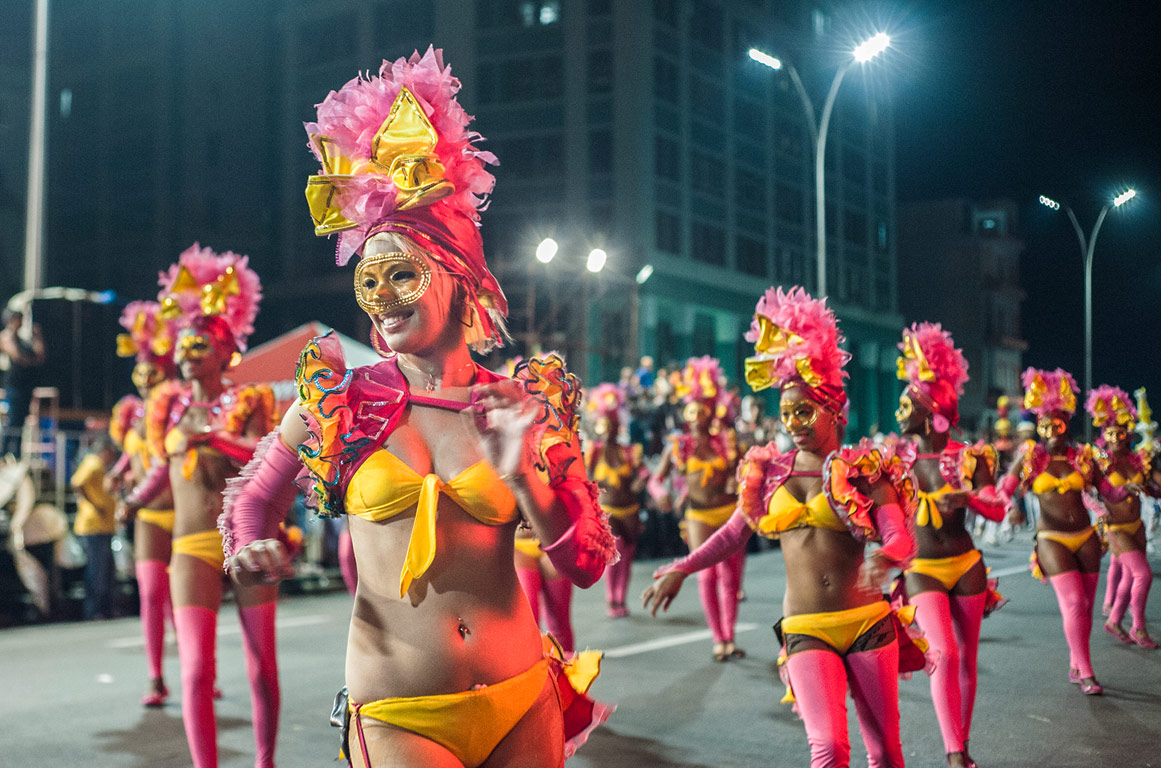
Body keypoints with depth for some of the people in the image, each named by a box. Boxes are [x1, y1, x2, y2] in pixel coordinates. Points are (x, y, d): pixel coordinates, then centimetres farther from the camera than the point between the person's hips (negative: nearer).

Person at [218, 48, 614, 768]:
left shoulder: (524, 406, -1)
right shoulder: (336, 398, -2)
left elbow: (587, 564, -1)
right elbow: (250, 501, 12)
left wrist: (523, 474, -15)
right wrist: (252, 553, -9)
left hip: (521, 706, 1)